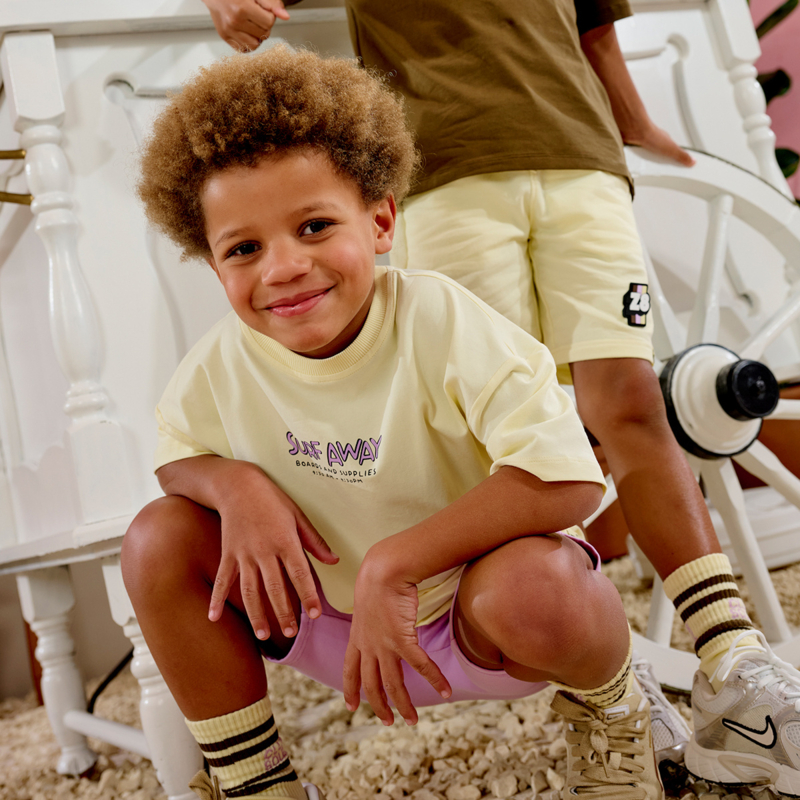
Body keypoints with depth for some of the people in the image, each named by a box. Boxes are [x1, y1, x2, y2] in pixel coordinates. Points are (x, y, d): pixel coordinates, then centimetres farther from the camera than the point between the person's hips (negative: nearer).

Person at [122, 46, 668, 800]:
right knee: (158, 538, -12)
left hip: (477, 622, -4)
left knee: (531, 586, -39)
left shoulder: (438, 321, -26)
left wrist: (394, 561, -33)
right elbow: (176, 450, 7)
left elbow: (567, 478, -33)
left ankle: (608, 705, 2)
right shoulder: (220, 364, -12)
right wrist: (234, 484, -18)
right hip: (339, 622, 5)